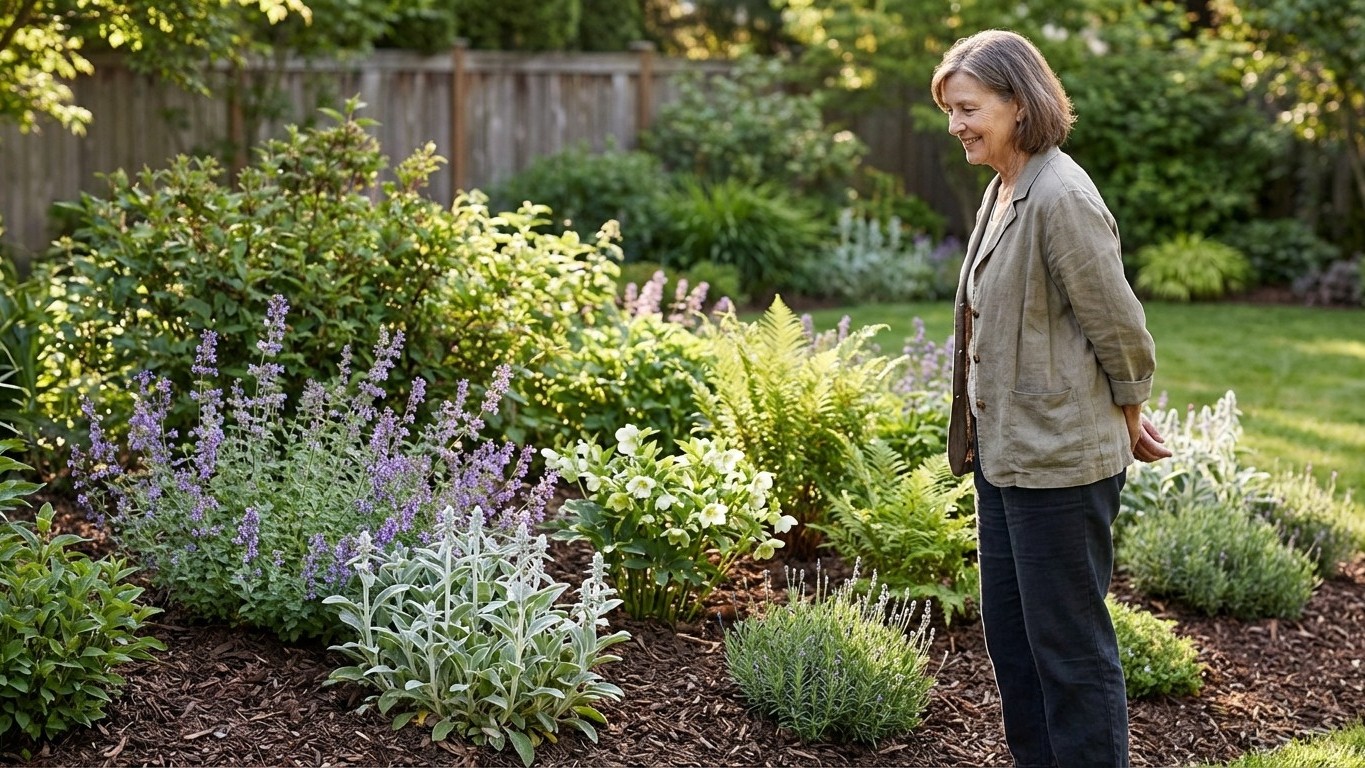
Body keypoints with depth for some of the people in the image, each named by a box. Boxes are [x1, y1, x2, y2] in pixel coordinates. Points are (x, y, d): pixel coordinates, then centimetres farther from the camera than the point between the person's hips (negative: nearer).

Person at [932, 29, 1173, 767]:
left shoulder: (1061, 197, -21)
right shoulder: (1004, 190, 8)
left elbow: (1118, 324, -16)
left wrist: (1131, 419, -2)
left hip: (1058, 458, -10)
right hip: (1003, 453, 10)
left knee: (1070, 646, 2)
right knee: (1009, 635, 19)